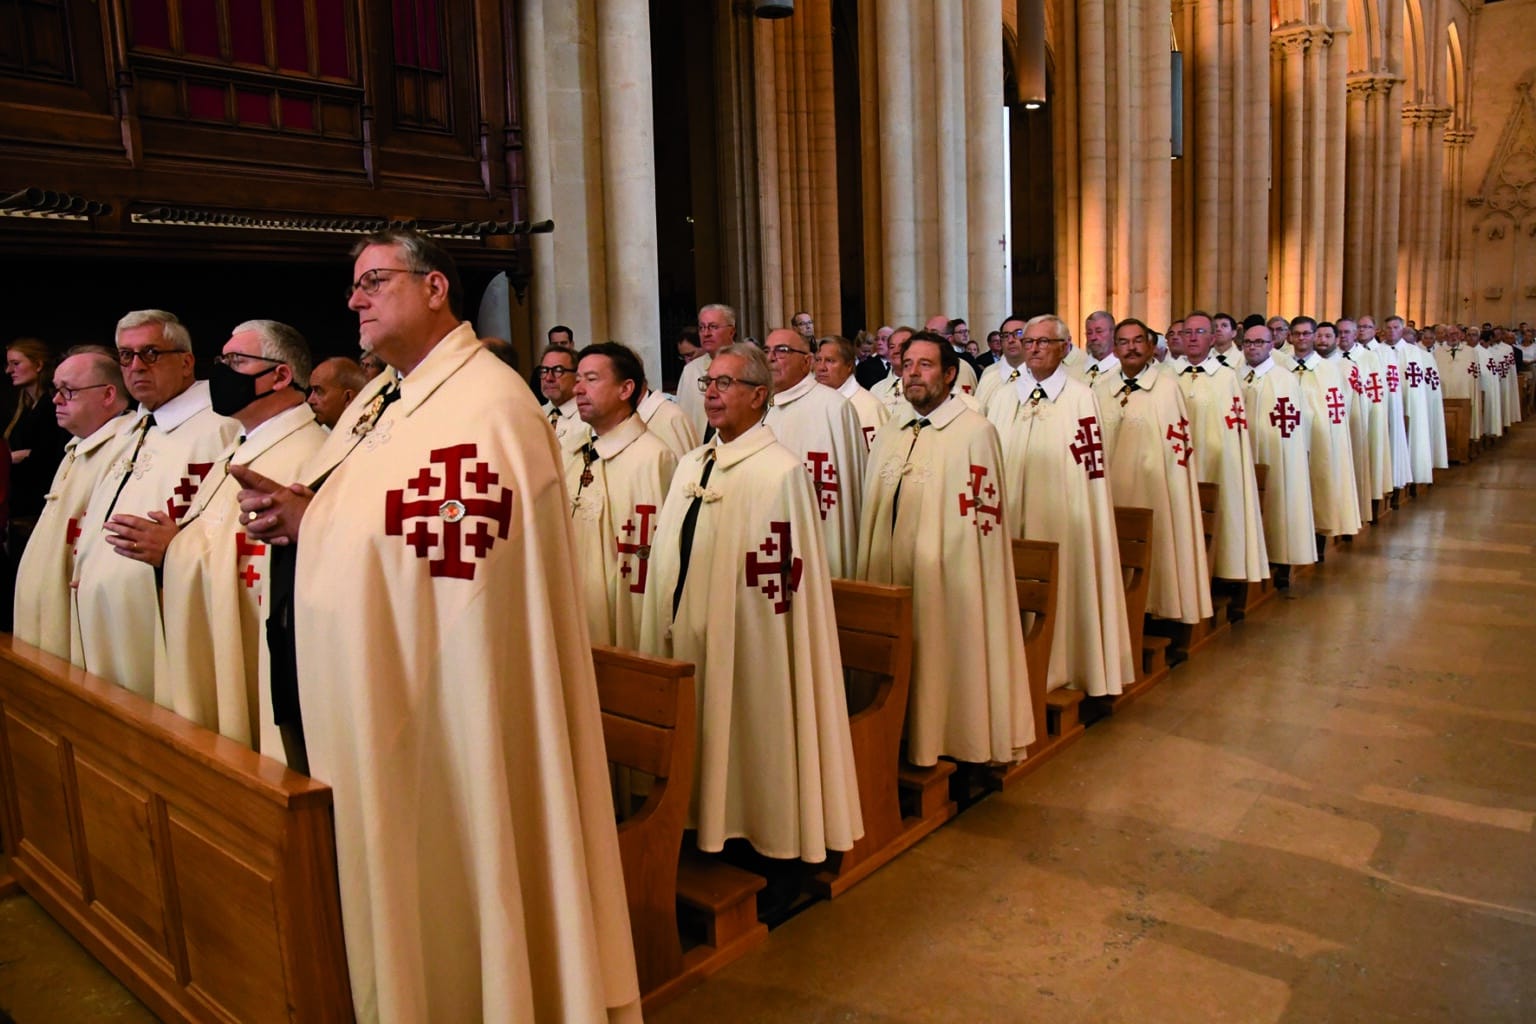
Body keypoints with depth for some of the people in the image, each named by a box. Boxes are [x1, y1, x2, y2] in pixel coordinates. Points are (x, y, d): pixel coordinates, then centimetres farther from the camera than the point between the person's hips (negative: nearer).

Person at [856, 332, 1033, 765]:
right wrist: (868, 575, 12)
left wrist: (967, 588, -13)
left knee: (945, 662, 3)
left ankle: (956, 752, 21)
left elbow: (982, 519, -12)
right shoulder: (889, 433, 13)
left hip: (947, 582, -6)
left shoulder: (975, 432, -9)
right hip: (888, 577, 6)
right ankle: (904, 748, 27)